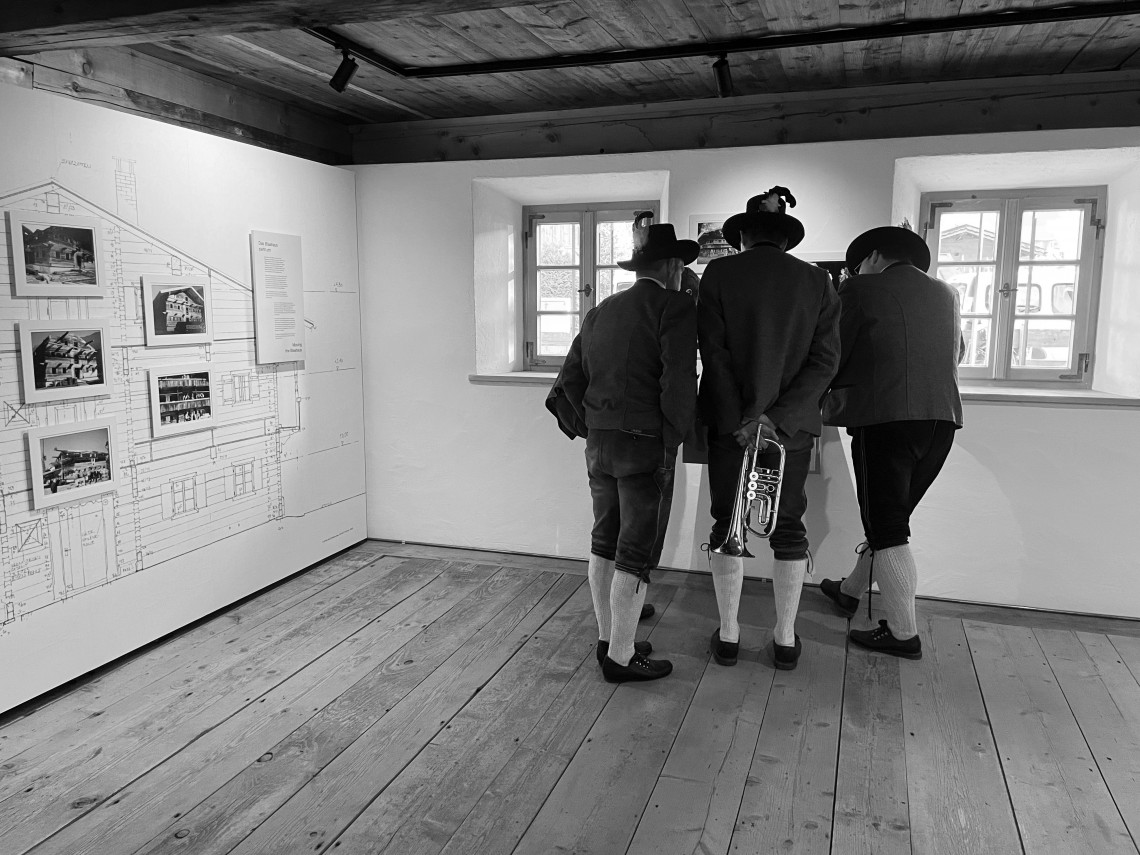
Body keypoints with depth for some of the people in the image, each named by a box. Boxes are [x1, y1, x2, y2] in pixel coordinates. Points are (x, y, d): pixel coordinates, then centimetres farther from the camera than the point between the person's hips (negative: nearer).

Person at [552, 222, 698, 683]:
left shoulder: (600, 311, 13)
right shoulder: (675, 306, -7)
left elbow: (570, 378, 13)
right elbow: (679, 381, -17)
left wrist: (591, 428, 15)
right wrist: (672, 442, -8)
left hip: (599, 442, 7)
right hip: (645, 443, -7)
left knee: (605, 542, 16)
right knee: (637, 552, 1)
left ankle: (608, 638, 27)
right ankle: (620, 657, 8)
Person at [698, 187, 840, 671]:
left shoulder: (718, 274, -3)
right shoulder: (816, 281, 3)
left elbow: (713, 351, -11)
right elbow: (825, 359, -6)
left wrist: (737, 419, -13)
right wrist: (779, 416, -13)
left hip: (729, 421, -1)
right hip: (792, 424, 2)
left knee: (727, 525, 9)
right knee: (789, 527, 12)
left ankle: (728, 636, 16)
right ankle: (786, 639, 20)